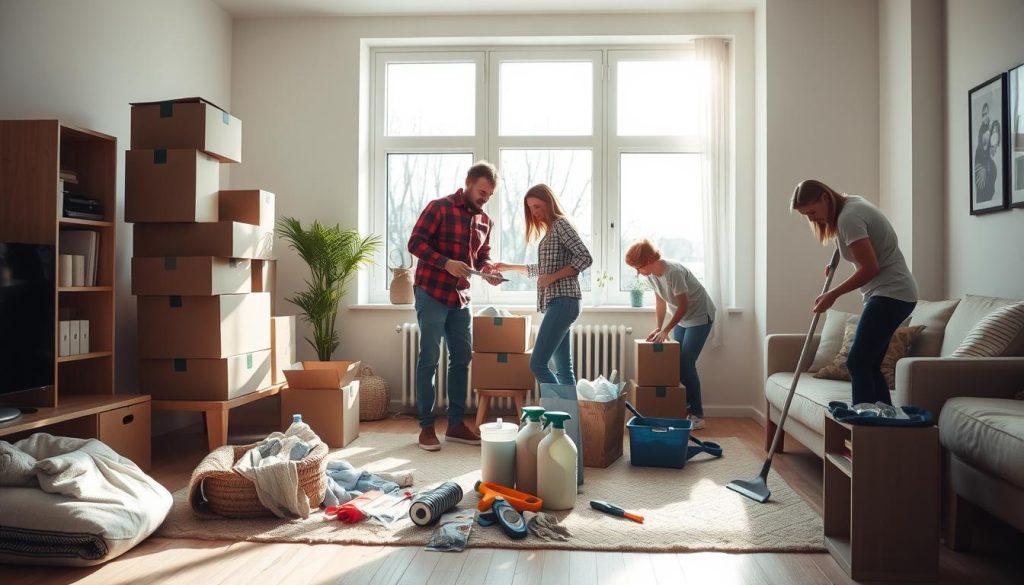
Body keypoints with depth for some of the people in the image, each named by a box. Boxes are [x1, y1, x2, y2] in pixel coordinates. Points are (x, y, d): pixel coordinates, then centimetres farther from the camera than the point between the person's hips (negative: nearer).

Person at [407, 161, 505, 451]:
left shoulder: (485, 221, 10)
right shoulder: (439, 207, -9)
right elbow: (415, 243, -13)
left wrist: (488, 271, -5)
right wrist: (446, 263, -25)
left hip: (460, 297, 7)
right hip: (431, 293, -7)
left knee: (462, 358, 8)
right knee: (429, 359, -4)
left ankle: (456, 424, 18)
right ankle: (426, 426, 5)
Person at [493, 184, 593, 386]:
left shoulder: (561, 224, -6)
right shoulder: (550, 230, 22)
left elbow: (585, 258, -16)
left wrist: (553, 277, -17)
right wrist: (510, 267, 23)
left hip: (563, 301, -10)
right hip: (557, 302, 10)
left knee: (538, 364, -13)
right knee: (563, 368, 7)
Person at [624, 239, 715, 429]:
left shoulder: (673, 271, -31)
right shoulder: (651, 275, -8)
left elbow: (683, 306, -25)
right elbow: (661, 302, 3)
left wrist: (665, 331, -24)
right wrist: (658, 328, -5)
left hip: (699, 316, -8)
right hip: (681, 318, 8)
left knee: (686, 364, -11)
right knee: (676, 363, 6)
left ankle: (697, 416, -3)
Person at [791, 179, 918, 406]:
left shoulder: (849, 217, -18)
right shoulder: (850, 205, 13)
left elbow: (870, 268, -21)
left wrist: (833, 294, -12)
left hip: (891, 292, -10)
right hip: (888, 293, 10)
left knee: (857, 363, -12)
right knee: (869, 365, 9)